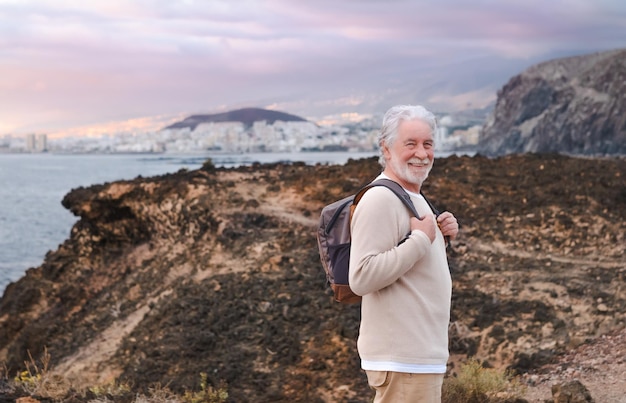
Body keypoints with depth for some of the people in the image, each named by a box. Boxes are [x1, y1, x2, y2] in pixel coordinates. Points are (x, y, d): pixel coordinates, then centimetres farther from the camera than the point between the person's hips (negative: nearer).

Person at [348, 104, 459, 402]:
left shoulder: (414, 198, 17)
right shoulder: (380, 200, -16)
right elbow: (361, 278, -25)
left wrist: (441, 238, 7)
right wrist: (421, 239, -20)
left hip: (422, 354, 10)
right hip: (401, 359, -10)